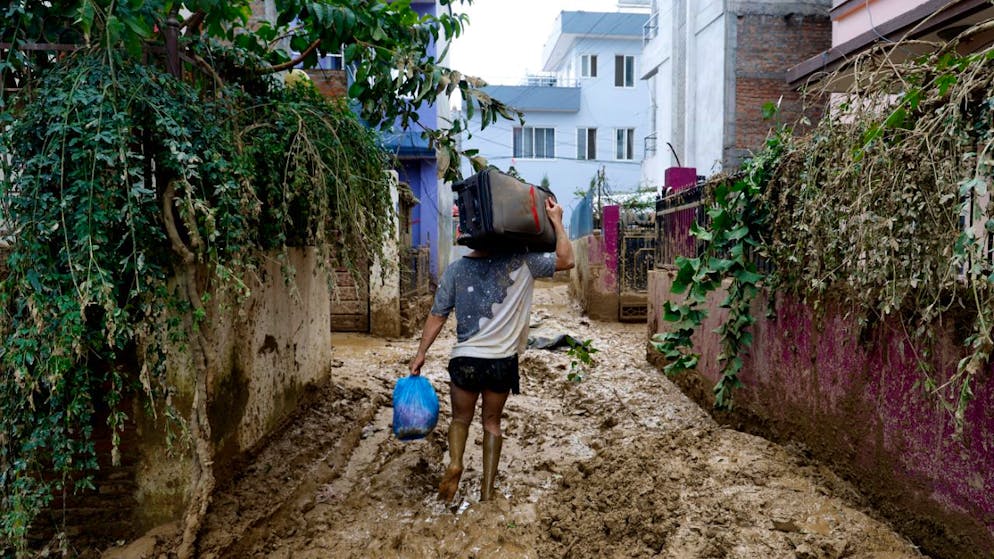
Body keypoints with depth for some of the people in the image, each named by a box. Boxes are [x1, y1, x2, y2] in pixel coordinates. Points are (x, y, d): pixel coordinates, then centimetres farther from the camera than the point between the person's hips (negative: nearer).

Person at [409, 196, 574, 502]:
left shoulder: (456, 270, -1)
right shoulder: (521, 262, -6)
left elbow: (437, 315, 2)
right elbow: (565, 260, -2)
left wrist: (421, 353, 10)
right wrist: (556, 221, 2)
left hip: (465, 359, 0)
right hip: (502, 361, 0)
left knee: (461, 419, 20)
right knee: (492, 422, 17)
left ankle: (454, 463, -7)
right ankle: (487, 489, 17)